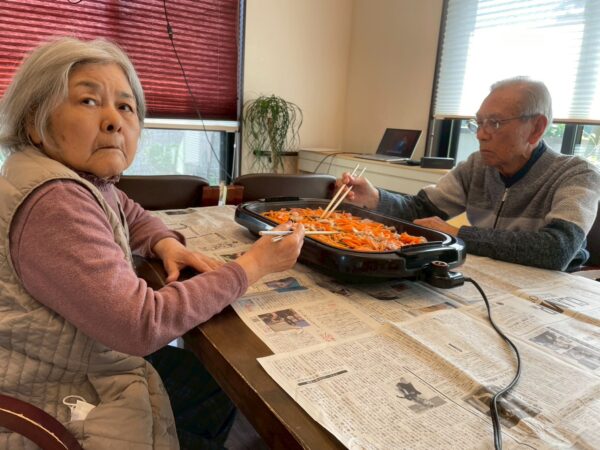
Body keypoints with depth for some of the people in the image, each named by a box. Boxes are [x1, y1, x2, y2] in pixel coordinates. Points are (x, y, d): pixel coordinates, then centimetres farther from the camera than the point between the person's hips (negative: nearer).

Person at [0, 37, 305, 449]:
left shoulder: (83, 176, -2)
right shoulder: (54, 205, -31)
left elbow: (132, 216, 18)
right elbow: (143, 325, -33)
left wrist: (166, 244, -5)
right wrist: (252, 266, -25)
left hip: (96, 365, 8)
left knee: (222, 389, 15)